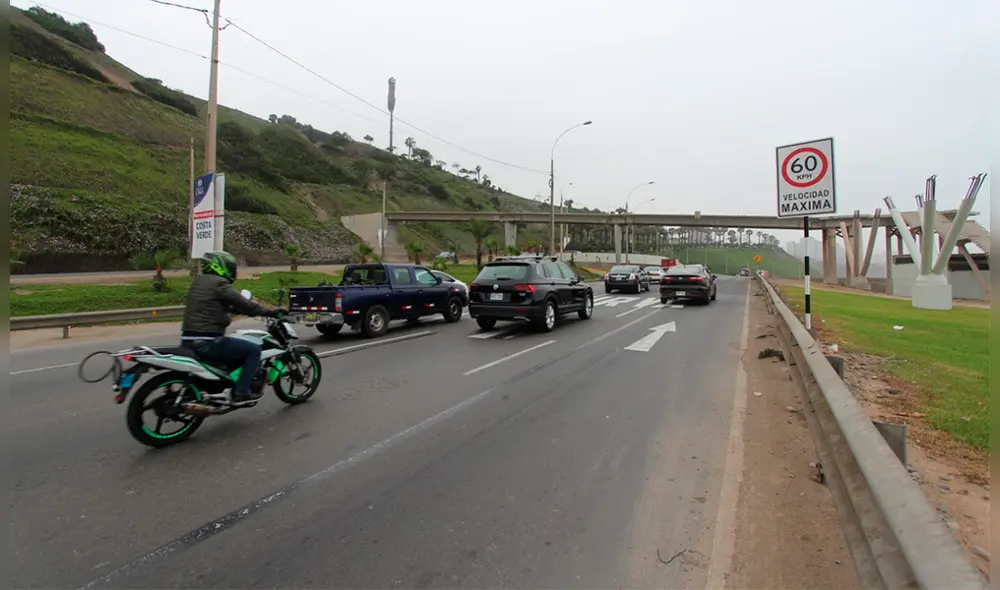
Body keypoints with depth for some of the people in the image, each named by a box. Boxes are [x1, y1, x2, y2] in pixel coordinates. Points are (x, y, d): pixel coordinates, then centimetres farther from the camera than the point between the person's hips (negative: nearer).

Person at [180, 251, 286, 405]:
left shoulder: (199, 282, 16)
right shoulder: (219, 284, -12)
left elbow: (230, 306, 23)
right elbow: (246, 305, -14)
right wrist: (272, 312, -5)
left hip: (188, 341, 10)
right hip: (207, 343, -10)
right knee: (254, 350, -3)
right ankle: (241, 393, -4)